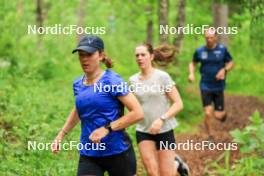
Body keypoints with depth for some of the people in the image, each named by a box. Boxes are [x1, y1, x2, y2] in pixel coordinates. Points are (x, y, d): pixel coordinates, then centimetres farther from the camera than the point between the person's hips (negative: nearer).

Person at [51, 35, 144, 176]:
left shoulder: (112, 81, -12)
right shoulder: (78, 84, 6)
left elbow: (138, 113, -17)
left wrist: (107, 128, -21)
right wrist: (61, 134, 23)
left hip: (118, 153, -4)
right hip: (88, 155, 4)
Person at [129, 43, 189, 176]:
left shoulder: (162, 76, -11)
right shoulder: (133, 80, 1)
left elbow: (178, 104, -12)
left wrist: (161, 119, -24)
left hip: (164, 130, -3)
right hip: (143, 131, 3)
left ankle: (176, 163, 34)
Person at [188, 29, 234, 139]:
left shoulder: (222, 50, -6)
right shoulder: (199, 51, -2)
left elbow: (230, 63, 6)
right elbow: (193, 63, 13)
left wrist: (224, 70, -14)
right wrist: (191, 73, -5)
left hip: (218, 87, 0)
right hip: (205, 87, 0)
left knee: (218, 116, 0)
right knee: (208, 114, -7)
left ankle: (223, 113, 39)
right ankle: (210, 137, 15)